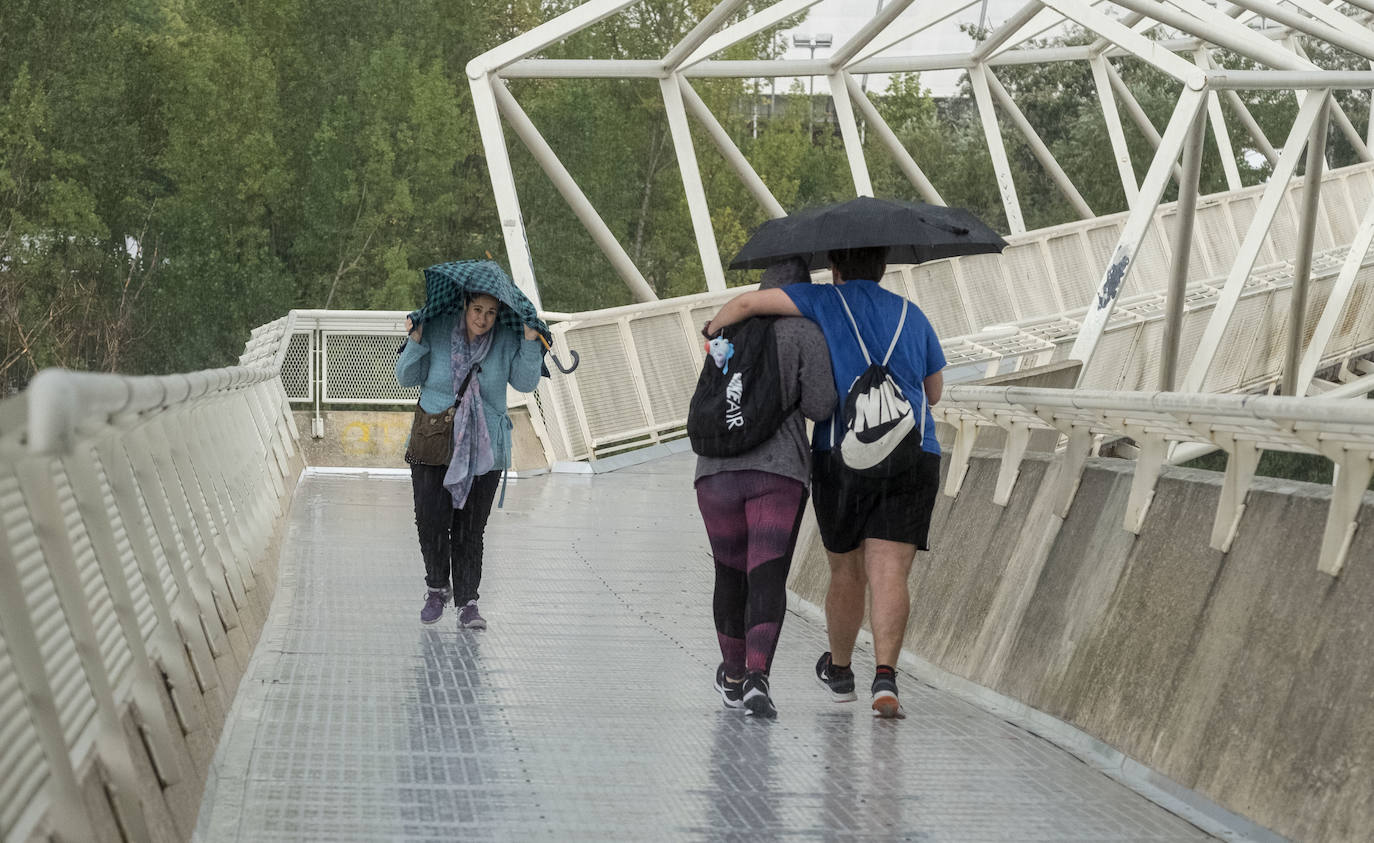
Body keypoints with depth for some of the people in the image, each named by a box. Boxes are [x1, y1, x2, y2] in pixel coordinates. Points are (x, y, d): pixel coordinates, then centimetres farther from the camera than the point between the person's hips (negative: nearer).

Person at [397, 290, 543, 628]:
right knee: (431, 521, -5)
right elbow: (407, 377, -1)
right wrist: (415, 342, -16)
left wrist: (530, 342, -17)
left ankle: (467, 603, 9)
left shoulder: (506, 340, -1)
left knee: (470, 529, 1)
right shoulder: (436, 331, -3)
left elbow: (526, 382, -7)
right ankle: (437, 588, 19)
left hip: (483, 448, 0)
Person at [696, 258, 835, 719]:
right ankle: (757, 677, -26)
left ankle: (733, 676, 32)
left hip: (717, 468, 4)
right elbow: (818, 406, -5)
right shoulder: (807, 332, -1)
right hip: (779, 472, -4)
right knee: (768, 578, -7)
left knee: (730, 572, 18)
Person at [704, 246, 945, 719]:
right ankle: (885, 678, -26)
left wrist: (714, 330, 13)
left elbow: (750, 301, -6)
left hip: (842, 455, -1)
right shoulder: (913, 316, 17)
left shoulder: (829, 302, 5)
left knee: (846, 573, 16)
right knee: (889, 576, -7)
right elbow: (933, 393, 28)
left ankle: (839, 671, 35)